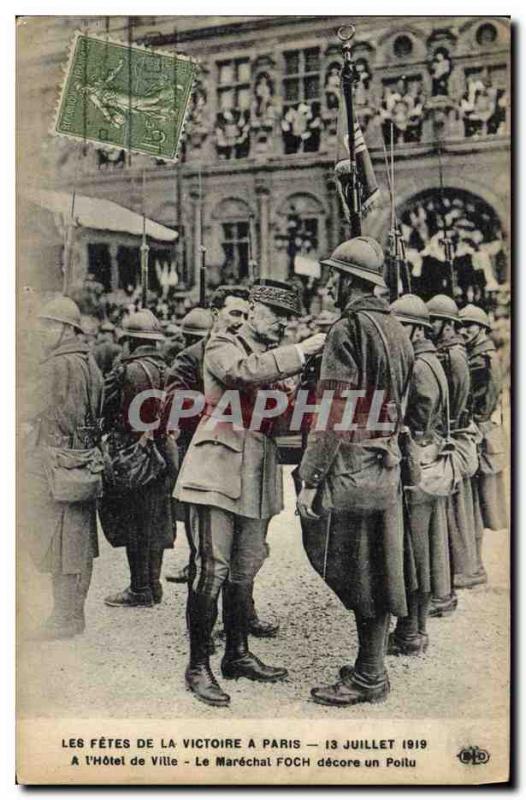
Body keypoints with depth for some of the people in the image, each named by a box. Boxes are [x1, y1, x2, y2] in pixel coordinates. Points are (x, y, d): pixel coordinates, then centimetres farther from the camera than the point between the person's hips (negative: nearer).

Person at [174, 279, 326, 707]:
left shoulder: (276, 358, 21)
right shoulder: (222, 347, 1)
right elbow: (242, 371, -22)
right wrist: (300, 352, -21)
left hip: (258, 478, 7)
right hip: (219, 470, -7)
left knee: (245, 571, 12)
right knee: (211, 568, -8)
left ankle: (238, 655, 23)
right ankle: (198, 665, 0)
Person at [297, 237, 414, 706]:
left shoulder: (348, 329, -14)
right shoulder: (397, 330, 12)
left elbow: (334, 413, -18)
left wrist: (310, 480, -15)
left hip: (350, 471, -9)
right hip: (386, 469, 9)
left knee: (355, 575, 0)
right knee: (379, 571, 14)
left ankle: (369, 679, 9)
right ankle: (373, 666, 25)